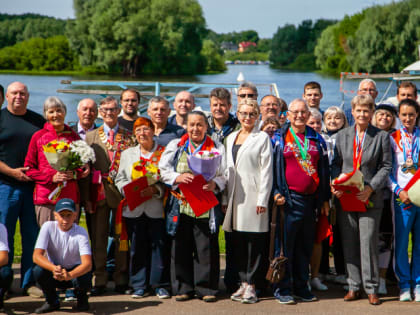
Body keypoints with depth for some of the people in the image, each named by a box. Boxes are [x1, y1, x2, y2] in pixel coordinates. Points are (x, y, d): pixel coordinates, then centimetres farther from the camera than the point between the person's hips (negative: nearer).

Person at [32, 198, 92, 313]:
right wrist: (54, 268, -44)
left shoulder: (81, 232, -17)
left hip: (75, 272, -1)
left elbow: (87, 264, -28)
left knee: (84, 279, -35)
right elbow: (36, 256, -24)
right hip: (53, 271, 1)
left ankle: (82, 299, 4)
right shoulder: (48, 227, -15)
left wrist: (69, 275, -49)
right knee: (38, 270, -30)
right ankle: (52, 301, 0)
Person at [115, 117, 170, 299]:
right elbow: (120, 180, 12)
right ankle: (140, 286, 12)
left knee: (159, 245, -2)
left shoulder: (163, 153, 4)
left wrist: (155, 190, -16)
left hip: (156, 208, -3)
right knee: (137, 247, 4)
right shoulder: (127, 154, 16)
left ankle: (160, 284, 7)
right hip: (134, 209, 3)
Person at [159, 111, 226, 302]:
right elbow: (163, 170, 7)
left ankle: (206, 288, 7)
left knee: (206, 247, -2)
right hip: (181, 205, 1)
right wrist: (178, 177, -12)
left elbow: (224, 176, 8)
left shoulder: (216, 148, 11)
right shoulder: (175, 146, 13)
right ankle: (183, 288, 11)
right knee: (181, 247, 2)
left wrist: (215, 184, -13)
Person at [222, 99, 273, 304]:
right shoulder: (231, 138, 17)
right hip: (235, 196, 5)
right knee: (238, 242, 6)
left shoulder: (262, 138, 0)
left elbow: (267, 171, -5)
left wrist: (262, 200, -12)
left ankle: (251, 285, 1)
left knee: (255, 241, -4)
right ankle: (243, 282, 14)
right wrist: (225, 198, 12)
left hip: (253, 197, -5)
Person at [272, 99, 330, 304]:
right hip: (289, 199, -4)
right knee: (284, 244, -3)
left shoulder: (317, 140, 13)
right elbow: (273, 167, 0)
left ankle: (301, 287, 19)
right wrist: (276, 192, -11)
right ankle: (282, 289, 4)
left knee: (305, 245, 9)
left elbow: (324, 170, 16)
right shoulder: (279, 138, 3)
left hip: (310, 200, 4)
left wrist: (324, 199, 14)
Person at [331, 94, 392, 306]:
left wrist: (371, 188, -12)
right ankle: (354, 286, 15)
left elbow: (386, 166, 0)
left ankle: (371, 288, 5)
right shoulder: (342, 135, 11)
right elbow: (336, 163, 13)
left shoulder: (382, 137, 2)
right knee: (349, 243, 5)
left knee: (369, 242, -4)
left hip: (370, 199, -3)